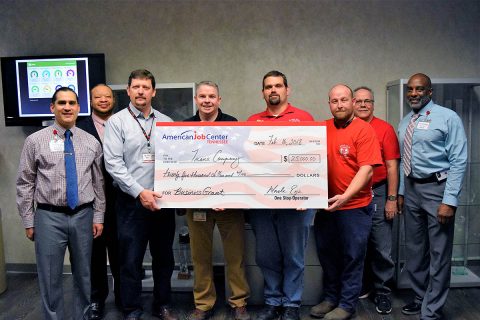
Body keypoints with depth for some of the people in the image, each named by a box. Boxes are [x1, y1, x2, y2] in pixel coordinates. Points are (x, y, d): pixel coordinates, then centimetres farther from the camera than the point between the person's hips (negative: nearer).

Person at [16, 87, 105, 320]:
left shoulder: (91, 142, 4)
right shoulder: (35, 141, -2)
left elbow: (98, 182, 6)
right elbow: (25, 183, 0)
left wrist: (98, 217, 3)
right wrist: (29, 221, -2)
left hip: (83, 216, 2)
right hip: (49, 216, -2)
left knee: (83, 275, 15)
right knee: (50, 278, 7)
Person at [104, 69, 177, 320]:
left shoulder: (166, 122, 8)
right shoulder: (116, 122, -1)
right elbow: (113, 164, -9)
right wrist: (140, 192, -16)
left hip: (163, 201, 3)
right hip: (132, 202, -3)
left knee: (164, 257, 13)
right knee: (130, 260, 5)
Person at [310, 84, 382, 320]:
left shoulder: (364, 129, -10)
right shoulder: (322, 128, 5)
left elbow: (366, 169, -17)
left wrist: (345, 197, -27)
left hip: (354, 206, -5)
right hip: (327, 204, 5)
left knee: (352, 257, 7)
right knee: (326, 254, 16)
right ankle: (330, 298, 35)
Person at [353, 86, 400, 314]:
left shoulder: (385, 129, -2)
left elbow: (392, 166, -3)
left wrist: (392, 199, -6)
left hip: (378, 193, -2)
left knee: (382, 248, 2)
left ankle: (382, 292, 20)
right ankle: (363, 286, 32)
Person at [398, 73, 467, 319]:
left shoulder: (448, 118, -8)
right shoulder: (404, 123, 11)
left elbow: (459, 161, -13)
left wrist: (450, 200, -19)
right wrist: (401, 192, 13)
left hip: (437, 188, -6)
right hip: (411, 188, 7)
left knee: (438, 253, 2)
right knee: (415, 249, 17)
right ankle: (420, 297, 35)